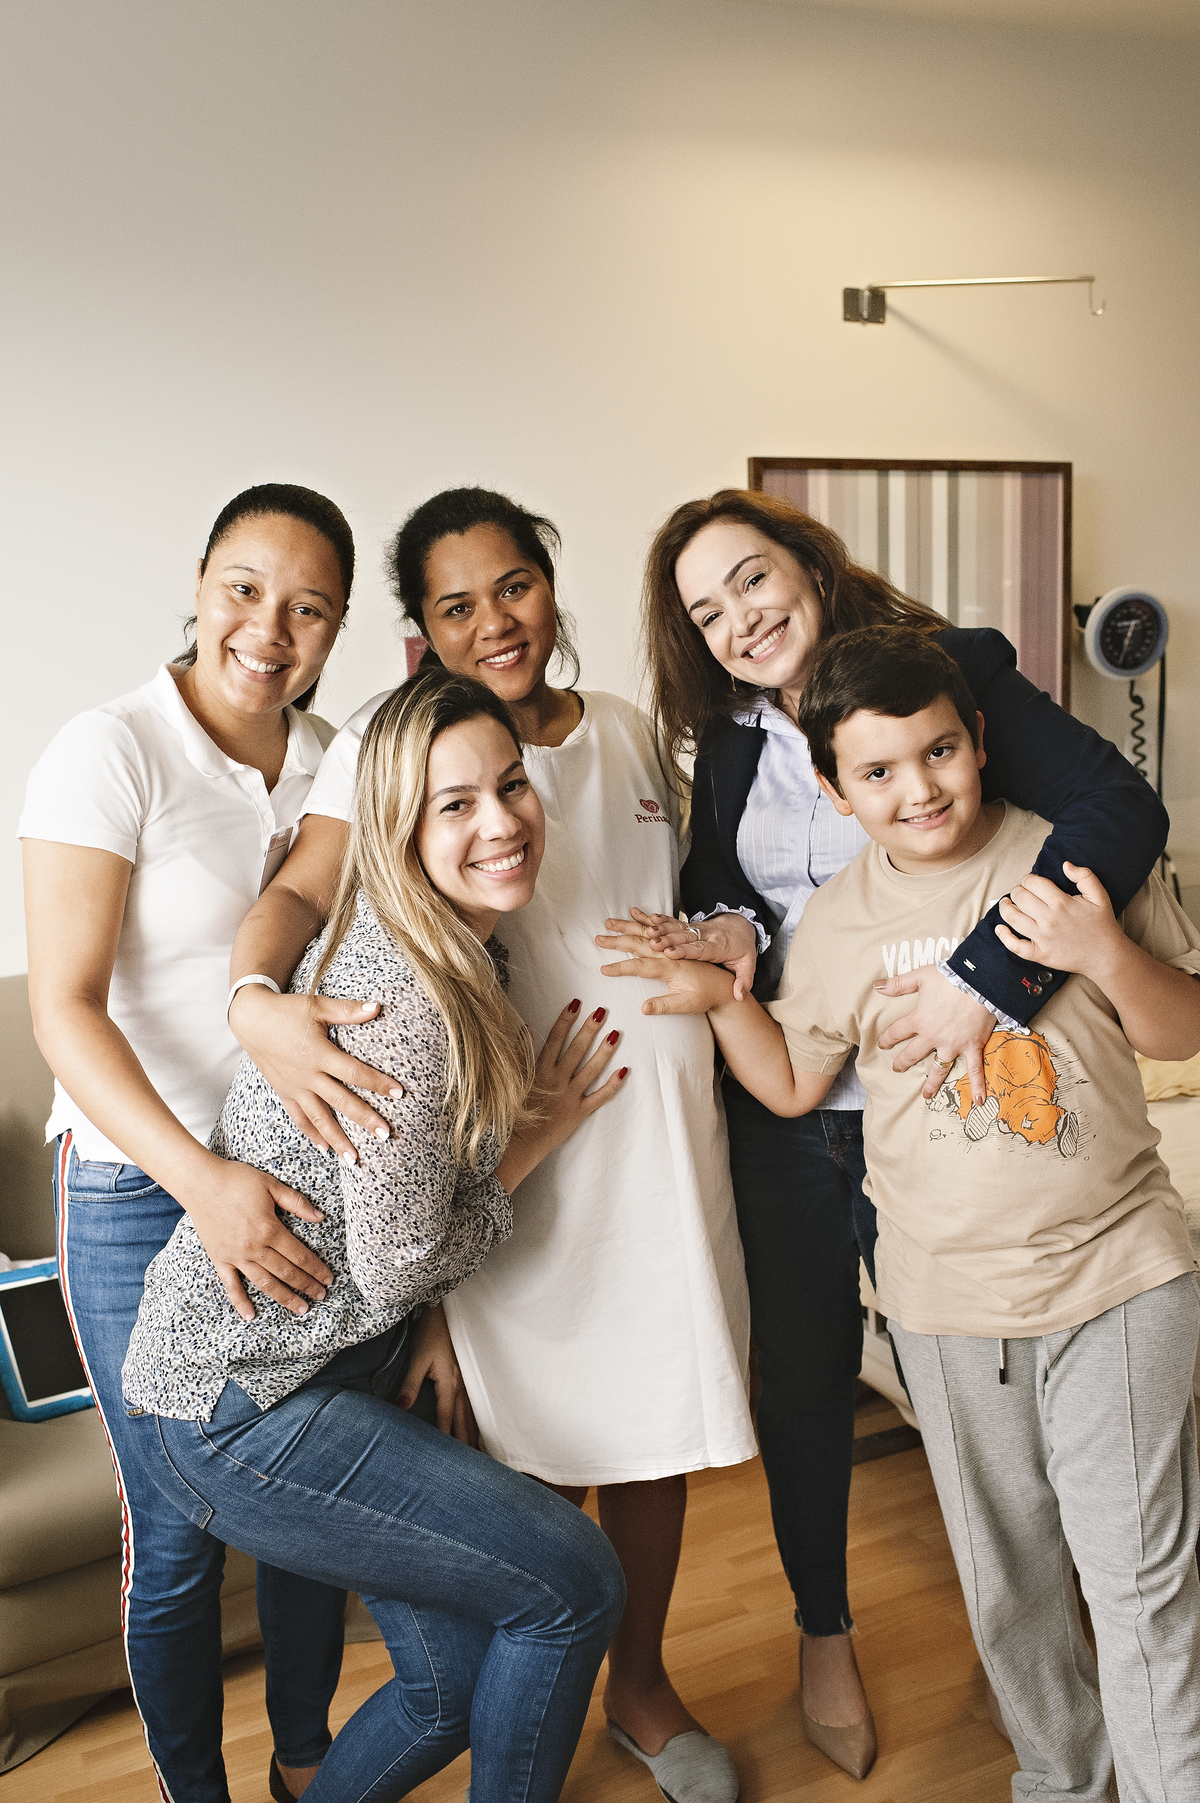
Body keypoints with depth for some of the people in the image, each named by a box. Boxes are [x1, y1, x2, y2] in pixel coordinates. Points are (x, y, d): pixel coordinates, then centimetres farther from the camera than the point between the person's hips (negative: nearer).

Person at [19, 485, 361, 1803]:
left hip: (309, 1183, 5)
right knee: (176, 1534, 7)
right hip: (143, 1191, -4)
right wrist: (202, 1181, -29)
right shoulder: (110, 755, -13)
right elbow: (64, 1006, -19)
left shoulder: (335, 765, 3)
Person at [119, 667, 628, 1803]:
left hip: (335, 1371, 9)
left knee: (460, 1682, 13)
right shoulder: (409, 1003, -27)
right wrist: (532, 1140, -11)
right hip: (235, 1412, -9)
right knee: (575, 1585, -3)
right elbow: (397, 1268, -20)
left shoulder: (458, 957, 4)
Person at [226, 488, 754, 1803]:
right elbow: (301, 891, -19)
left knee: (657, 1420, 14)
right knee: (543, 1444, 5)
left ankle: (640, 1683, 38)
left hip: (664, 1125, 5)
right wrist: (257, 1000, -37)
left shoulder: (628, 731, 10)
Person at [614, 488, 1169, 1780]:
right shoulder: (727, 745, 6)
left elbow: (1119, 806, -21)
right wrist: (724, 932, -11)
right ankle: (824, 1633, 40)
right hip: (786, 1118, 4)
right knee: (802, 1374, 15)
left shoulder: (950, 670, -9)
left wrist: (986, 978, -29)